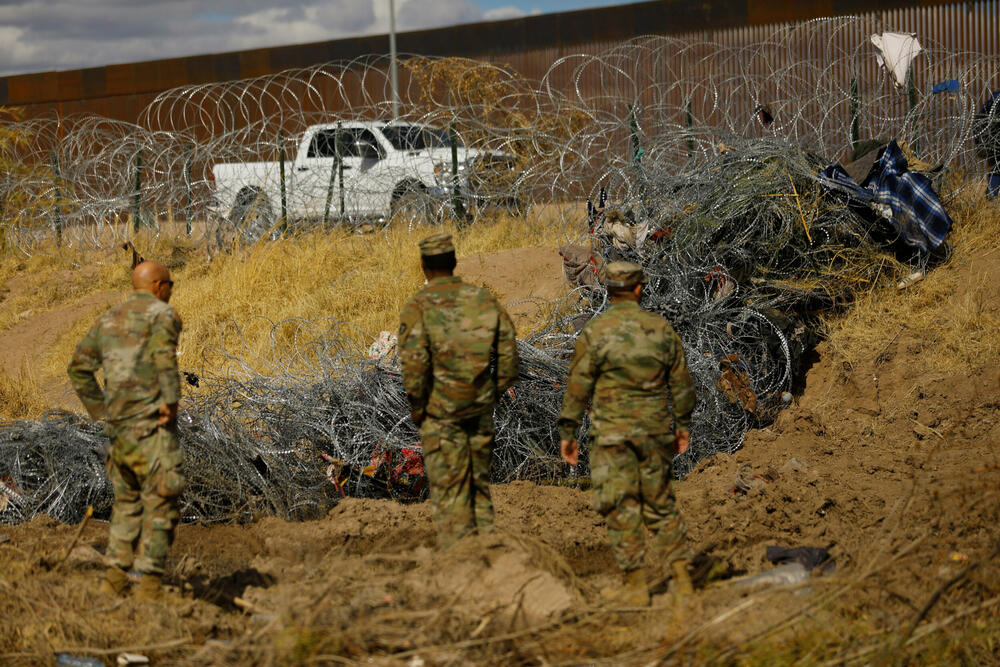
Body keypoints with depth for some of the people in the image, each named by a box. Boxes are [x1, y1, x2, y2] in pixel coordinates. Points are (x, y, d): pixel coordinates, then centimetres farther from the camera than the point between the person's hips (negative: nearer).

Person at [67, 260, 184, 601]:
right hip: (152, 423, -7)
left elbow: (79, 367, 17)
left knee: (127, 501, 18)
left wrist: (100, 409, 17)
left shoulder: (109, 320, 19)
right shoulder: (162, 314, -3)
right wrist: (171, 400, -21)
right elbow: (163, 351, -25)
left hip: (119, 426, 7)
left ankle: (115, 578, 13)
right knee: (159, 503, -4)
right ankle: (149, 585, -9)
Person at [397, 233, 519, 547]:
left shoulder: (418, 306, -9)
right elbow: (509, 356, 5)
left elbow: (413, 364, -16)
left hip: (440, 412, -4)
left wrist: (417, 408, -3)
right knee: (480, 486, 16)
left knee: (449, 490, 1)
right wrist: (490, 397, 13)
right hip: (481, 412, 4)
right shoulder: (484, 299, 4)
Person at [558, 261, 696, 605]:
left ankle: (636, 585, 1)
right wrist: (682, 425, 20)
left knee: (621, 507, 1)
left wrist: (567, 432, 2)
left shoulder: (594, 331, -9)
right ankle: (680, 576, 14)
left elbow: (578, 386, -7)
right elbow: (681, 383, 9)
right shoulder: (660, 328, 2)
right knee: (660, 504, 14)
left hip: (612, 431, -4)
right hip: (655, 429, 4)